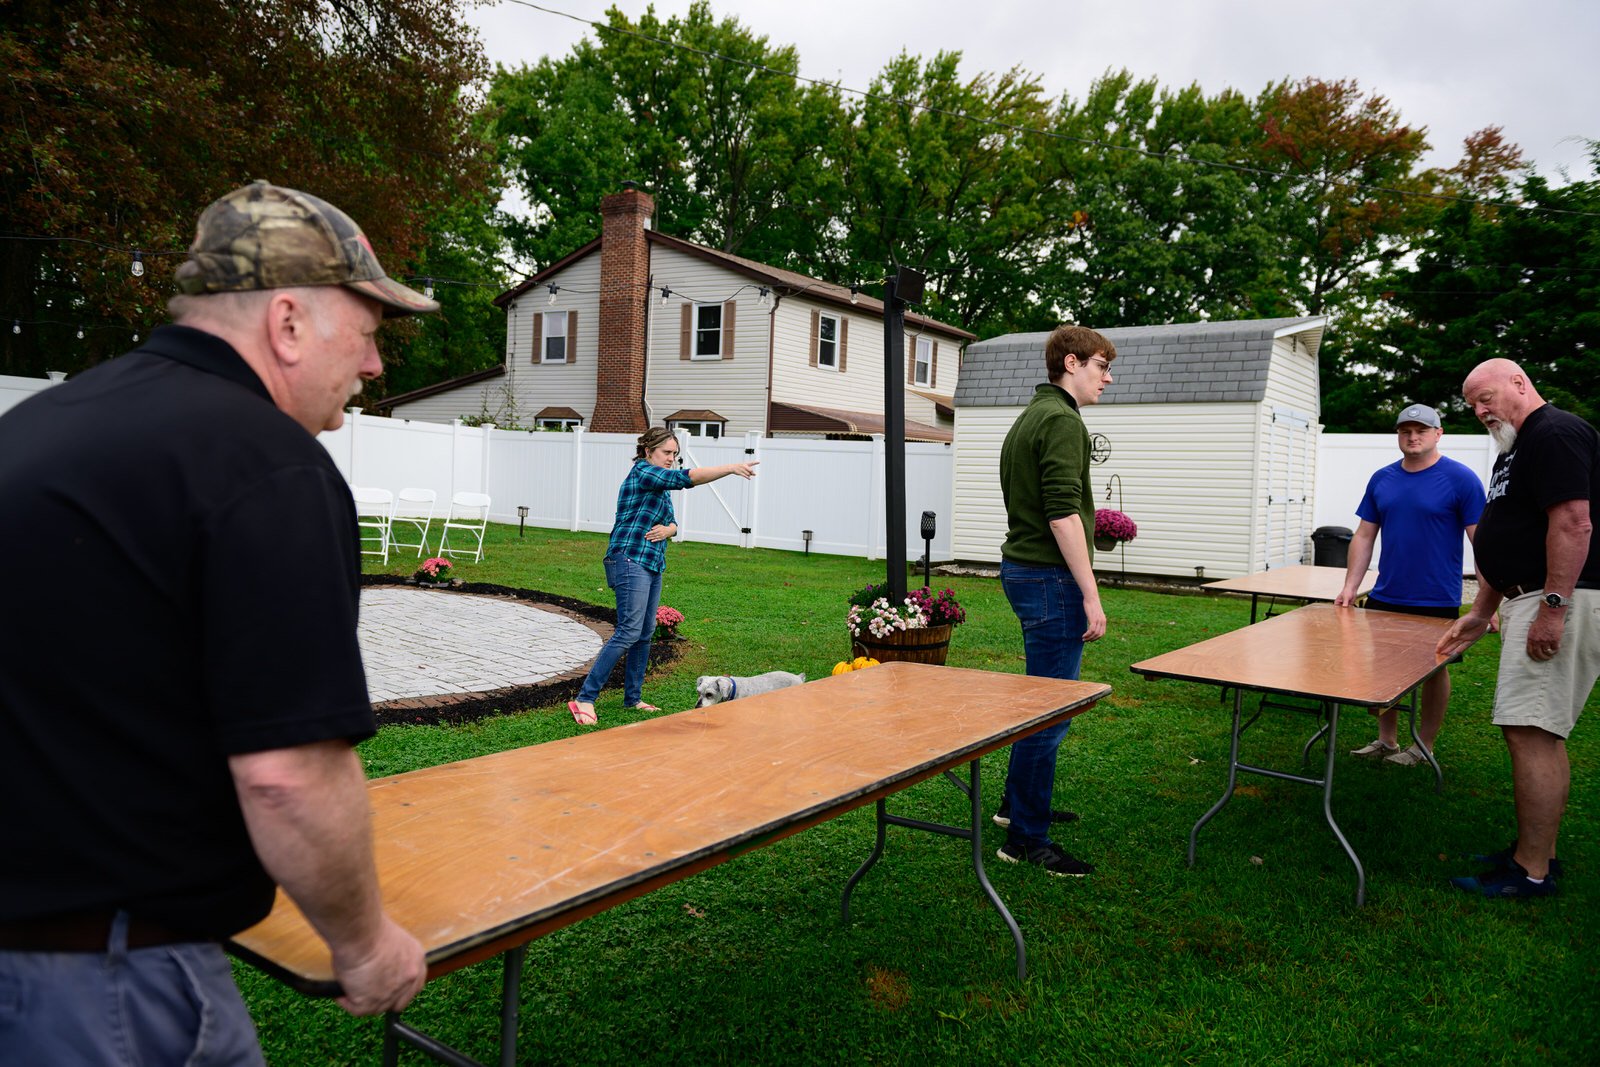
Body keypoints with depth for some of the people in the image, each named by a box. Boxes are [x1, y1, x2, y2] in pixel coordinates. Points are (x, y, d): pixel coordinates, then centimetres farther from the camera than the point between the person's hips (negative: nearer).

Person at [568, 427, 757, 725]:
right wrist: (732, 468, -24)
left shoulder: (661, 485, 20)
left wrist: (667, 529, -5)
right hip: (630, 560, -10)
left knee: (645, 634, 10)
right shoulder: (642, 472, -8)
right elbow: (687, 477, -20)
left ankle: (633, 698, 19)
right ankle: (585, 699, -13)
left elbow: (673, 522, 20)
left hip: (652, 566, 10)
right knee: (629, 631, -15)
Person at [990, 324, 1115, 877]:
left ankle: (1019, 802, 33)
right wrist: (1091, 595, -21)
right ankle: (1026, 837, 3)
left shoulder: (1029, 417, 17)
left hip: (1023, 568, 11)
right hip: (1049, 577, -11)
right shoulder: (1061, 420, -15)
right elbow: (1063, 514, -23)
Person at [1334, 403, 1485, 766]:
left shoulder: (1460, 479, -8)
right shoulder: (1382, 479, 5)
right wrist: (1350, 586, 1)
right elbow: (1364, 536, 8)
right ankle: (1386, 740, 24)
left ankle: (1423, 747, 22)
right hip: (1385, 598, 4)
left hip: (1436, 601, -4)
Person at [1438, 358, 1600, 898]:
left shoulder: (1556, 433, -11)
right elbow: (1504, 545, 23)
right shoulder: (1518, 447, 21)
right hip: (1527, 598, 11)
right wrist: (1480, 614, 22)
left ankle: (1531, 872, -3)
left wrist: (1553, 608, -24)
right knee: (1537, 731, 13)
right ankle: (1536, 850, 22)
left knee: (1531, 730, -10)